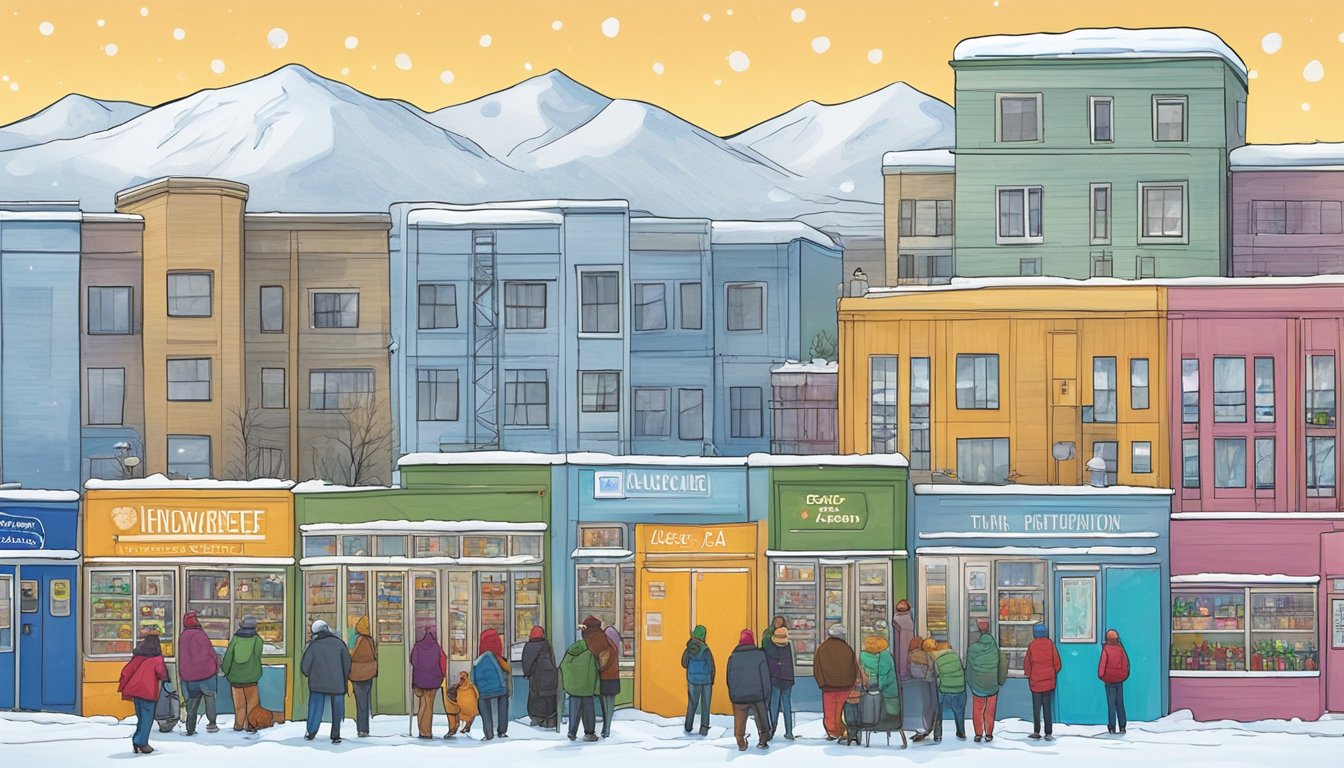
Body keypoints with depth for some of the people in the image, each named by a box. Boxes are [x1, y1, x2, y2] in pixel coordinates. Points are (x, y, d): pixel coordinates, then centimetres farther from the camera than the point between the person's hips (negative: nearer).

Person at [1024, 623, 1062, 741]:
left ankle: (1036, 732, 9)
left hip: (1035, 682, -1)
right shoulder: (1050, 645, -5)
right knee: (1048, 708, 4)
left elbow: (1027, 664, 0)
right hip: (1049, 681, 1)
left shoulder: (1032, 646, -6)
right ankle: (1048, 733, 1)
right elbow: (1057, 663, -1)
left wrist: (1028, 674, 18)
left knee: (1036, 708, 8)